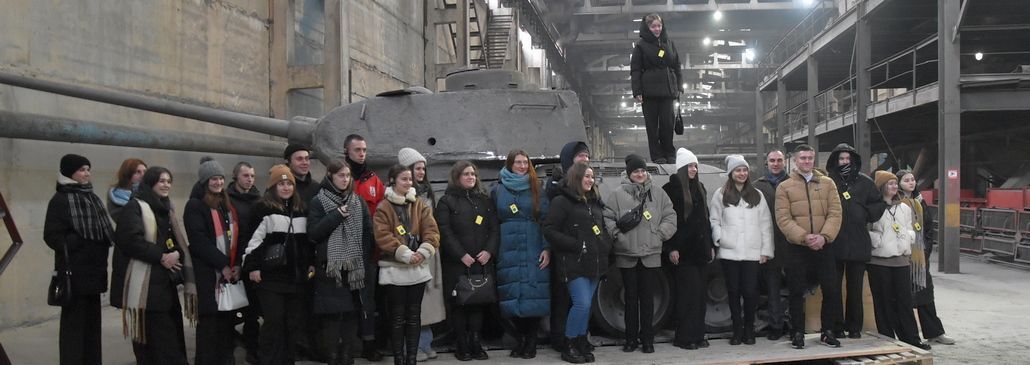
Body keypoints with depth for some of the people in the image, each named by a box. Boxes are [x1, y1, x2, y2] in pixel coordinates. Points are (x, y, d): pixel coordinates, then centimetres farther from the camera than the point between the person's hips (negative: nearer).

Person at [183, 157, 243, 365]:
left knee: (228, 320, 6)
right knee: (209, 322, -4)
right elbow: (198, 240, -12)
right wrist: (222, 265, -15)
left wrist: (237, 264, -2)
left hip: (230, 271, 6)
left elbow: (237, 236, 13)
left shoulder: (228, 205, 18)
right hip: (207, 273, -6)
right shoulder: (195, 206, -3)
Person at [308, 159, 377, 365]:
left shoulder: (358, 202, 11)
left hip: (355, 268, 3)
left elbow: (369, 233, 8)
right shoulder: (318, 202, 1)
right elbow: (313, 233, -8)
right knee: (332, 316, -4)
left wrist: (367, 263, 0)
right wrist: (336, 216, -15)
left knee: (352, 314, 4)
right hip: (330, 268, -3)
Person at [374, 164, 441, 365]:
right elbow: (383, 236, -13)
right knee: (398, 315, 4)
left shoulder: (420, 205, 8)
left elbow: (432, 230, -1)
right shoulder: (383, 208, -3)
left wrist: (424, 251, -17)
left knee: (414, 314, 9)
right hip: (394, 269, -3)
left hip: (418, 267, 4)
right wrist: (405, 254, -20)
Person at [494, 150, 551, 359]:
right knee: (513, 298, 1)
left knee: (534, 297, -4)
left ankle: (531, 342, 5)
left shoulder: (537, 189, 7)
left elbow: (546, 219, 2)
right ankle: (519, 340, 13)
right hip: (508, 253, 1)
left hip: (534, 252, -1)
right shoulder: (498, 190, 10)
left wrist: (547, 248, -8)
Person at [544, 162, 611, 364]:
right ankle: (569, 347, 2)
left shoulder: (595, 202, 18)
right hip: (574, 263, -7)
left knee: (586, 305, 8)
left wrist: (606, 245, 7)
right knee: (582, 304, -13)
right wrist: (577, 245, -15)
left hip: (595, 262, 7)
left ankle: (582, 343, 19)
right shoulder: (562, 202, -5)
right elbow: (549, 230, -12)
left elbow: (603, 228, 27)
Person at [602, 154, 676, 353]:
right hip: (627, 255, -1)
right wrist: (617, 234, -8)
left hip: (651, 254, 1)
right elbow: (607, 218, 0)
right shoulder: (618, 194, -1)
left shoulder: (658, 193, 5)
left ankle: (647, 338, 15)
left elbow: (670, 217, 7)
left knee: (648, 297, 5)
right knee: (630, 297, 8)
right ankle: (631, 338, 18)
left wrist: (660, 234, -3)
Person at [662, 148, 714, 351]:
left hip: (701, 249, 7)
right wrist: (670, 248, -16)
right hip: (683, 250, -7)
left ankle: (698, 334, 15)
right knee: (689, 292, -7)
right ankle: (684, 337, 1)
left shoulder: (699, 188, 17)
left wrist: (711, 245, 17)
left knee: (700, 292, 8)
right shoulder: (671, 188, -6)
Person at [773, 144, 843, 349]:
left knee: (832, 289, 3)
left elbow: (835, 213, -2)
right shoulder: (784, 187, 1)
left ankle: (827, 332, 18)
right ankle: (798, 333, 15)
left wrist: (824, 236, -17)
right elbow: (783, 219, -8)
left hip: (823, 247, 2)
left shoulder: (827, 183, 7)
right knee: (797, 292, 5)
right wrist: (804, 237, -19)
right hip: (796, 249, -2)